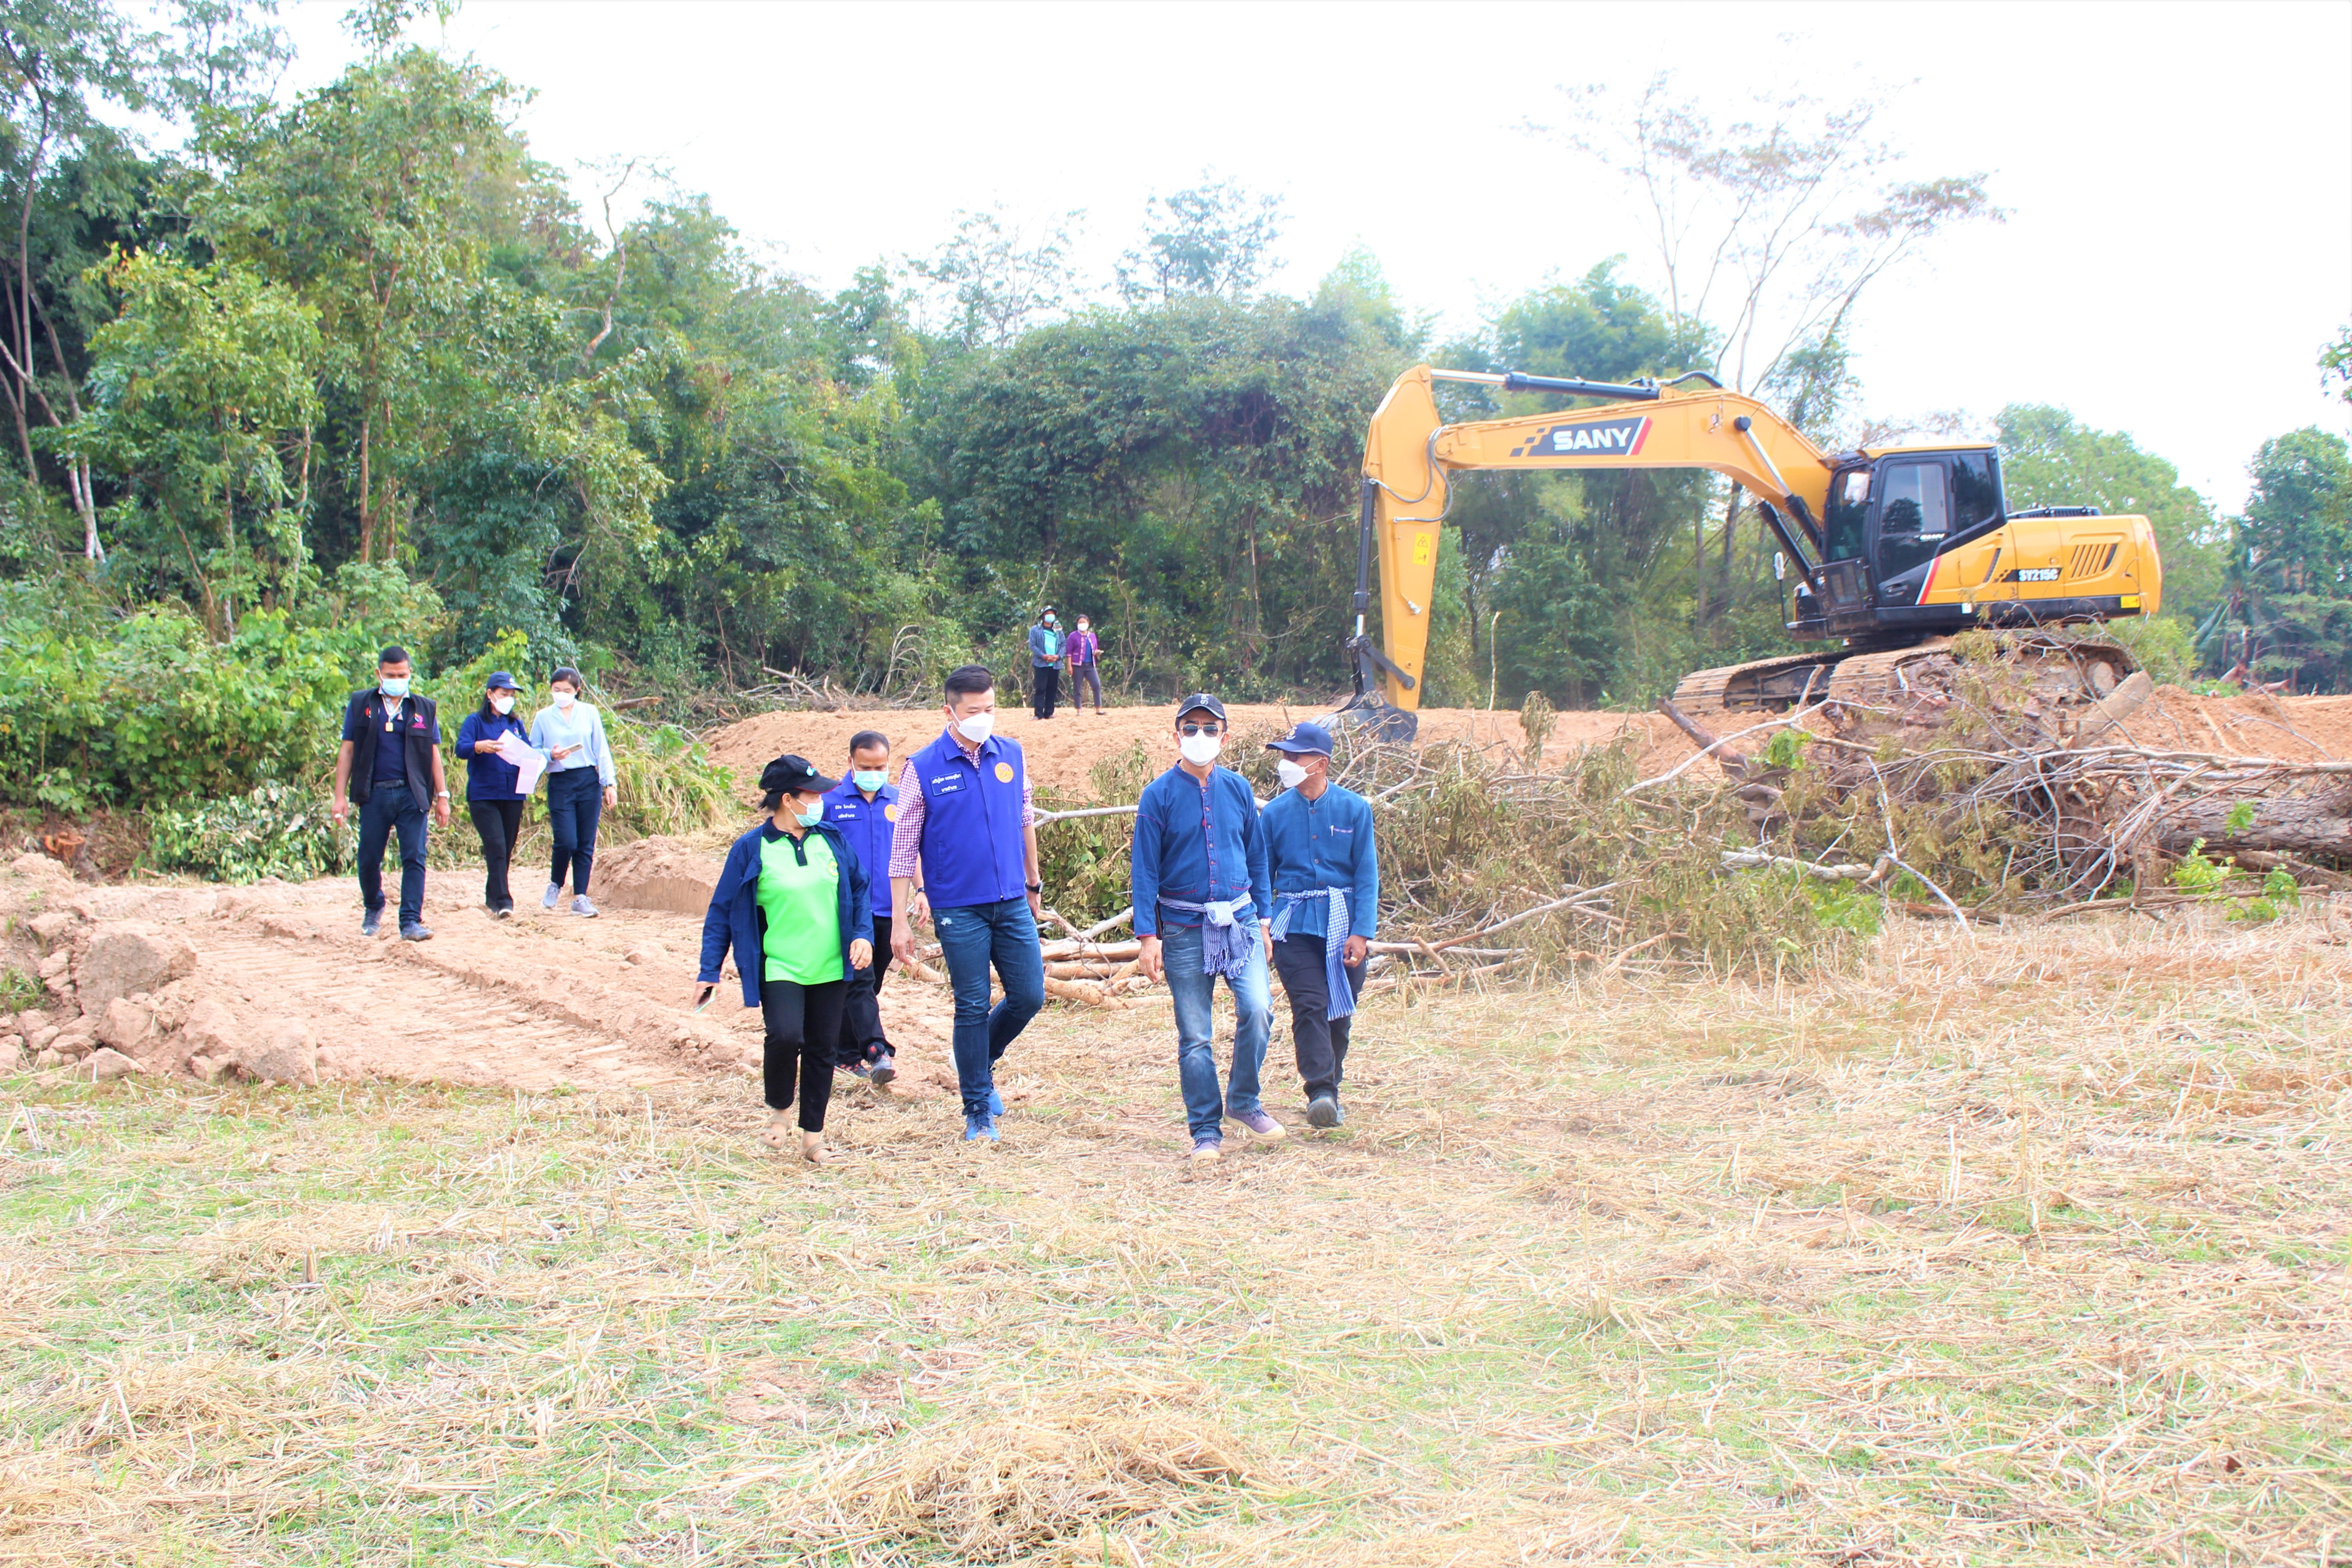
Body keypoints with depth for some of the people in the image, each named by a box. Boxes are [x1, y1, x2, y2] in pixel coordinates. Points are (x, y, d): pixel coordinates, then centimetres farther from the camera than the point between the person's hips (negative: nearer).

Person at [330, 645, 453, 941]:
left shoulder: (424, 708, 11)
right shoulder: (360, 705, 7)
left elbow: (434, 754, 13)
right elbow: (347, 751, 6)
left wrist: (442, 796, 9)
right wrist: (340, 797, 0)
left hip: (412, 795, 0)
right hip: (374, 795, 0)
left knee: (414, 859, -7)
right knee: (369, 859, 6)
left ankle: (411, 922, -6)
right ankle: (373, 910, 30)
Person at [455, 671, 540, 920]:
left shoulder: (516, 724, 16)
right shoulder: (475, 721, 2)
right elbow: (461, 749, -12)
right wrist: (481, 746, -33)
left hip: (513, 796, 5)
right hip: (483, 796, -5)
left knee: (507, 850, 7)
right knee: (496, 847, -14)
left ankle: (492, 898, 20)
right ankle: (502, 902, -18)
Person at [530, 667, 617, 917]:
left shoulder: (589, 713, 6)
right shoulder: (543, 718, 5)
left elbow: (602, 751, 7)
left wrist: (609, 784, 2)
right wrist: (551, 755, -13)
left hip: (589, 782, 1)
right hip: (560, 784, -1)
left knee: (586, 844, 1)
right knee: (566, 842, -11)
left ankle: (580, 898, 9)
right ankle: (555, 885, 16)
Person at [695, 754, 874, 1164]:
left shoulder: (831, 839, 6)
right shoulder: (752, 849, -5)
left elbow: (859, 889, 17)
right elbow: (722, 911, -1)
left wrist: (863, 935, 1)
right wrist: (709, 972, -4)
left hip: (830, 969, 4)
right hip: (779, 969, -4)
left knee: (822, 1049, 7)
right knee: (786, 1036, -23)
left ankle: (813, 1138, 21)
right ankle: (778, 1109, 6)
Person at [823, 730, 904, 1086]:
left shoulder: (899, 800, 8)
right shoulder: (832, 800, -1)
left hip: (887, 909, 4)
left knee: (869, 984, 9)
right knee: (859, 980, -14)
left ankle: (847, 1053, 19)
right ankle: (877, 1051, -22)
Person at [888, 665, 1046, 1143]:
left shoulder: (1012, 755, 4)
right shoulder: (922, 769, -7)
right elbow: (904, 848, -5)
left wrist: (1034, 884, 21)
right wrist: (900, 920, -8)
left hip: (1013, 903, 4)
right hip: (958, 908, -4)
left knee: (1030, 996, 4)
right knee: (972, 1008, 1)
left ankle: (981, 1062, 32)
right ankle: (978, 1112, 14)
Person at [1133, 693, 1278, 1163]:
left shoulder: (1238, 788, 6)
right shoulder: (1160, 794, -3)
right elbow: (1145, 869, -3)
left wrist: (1264, 918, 11)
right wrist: (1147, 935, -9)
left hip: (1240, 921, 2)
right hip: (1185, 928, -2)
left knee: (1257, 1009, -15)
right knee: (1194, 1036, 1)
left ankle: (1243, 1100, 8)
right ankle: (1206, 1132, 12)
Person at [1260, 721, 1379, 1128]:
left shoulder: (1354, 809, -2)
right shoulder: (1276, 812, 1)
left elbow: (1367, 875, -2)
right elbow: (1262, 873, 8)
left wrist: (1361, 933, -9)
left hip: (1343, 921, 0)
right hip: (1295, 923, 0)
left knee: (1339, 1012, 8)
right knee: (1310, 1007, -13)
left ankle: (1330, 1087, 24)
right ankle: (1321, 1092, -18)